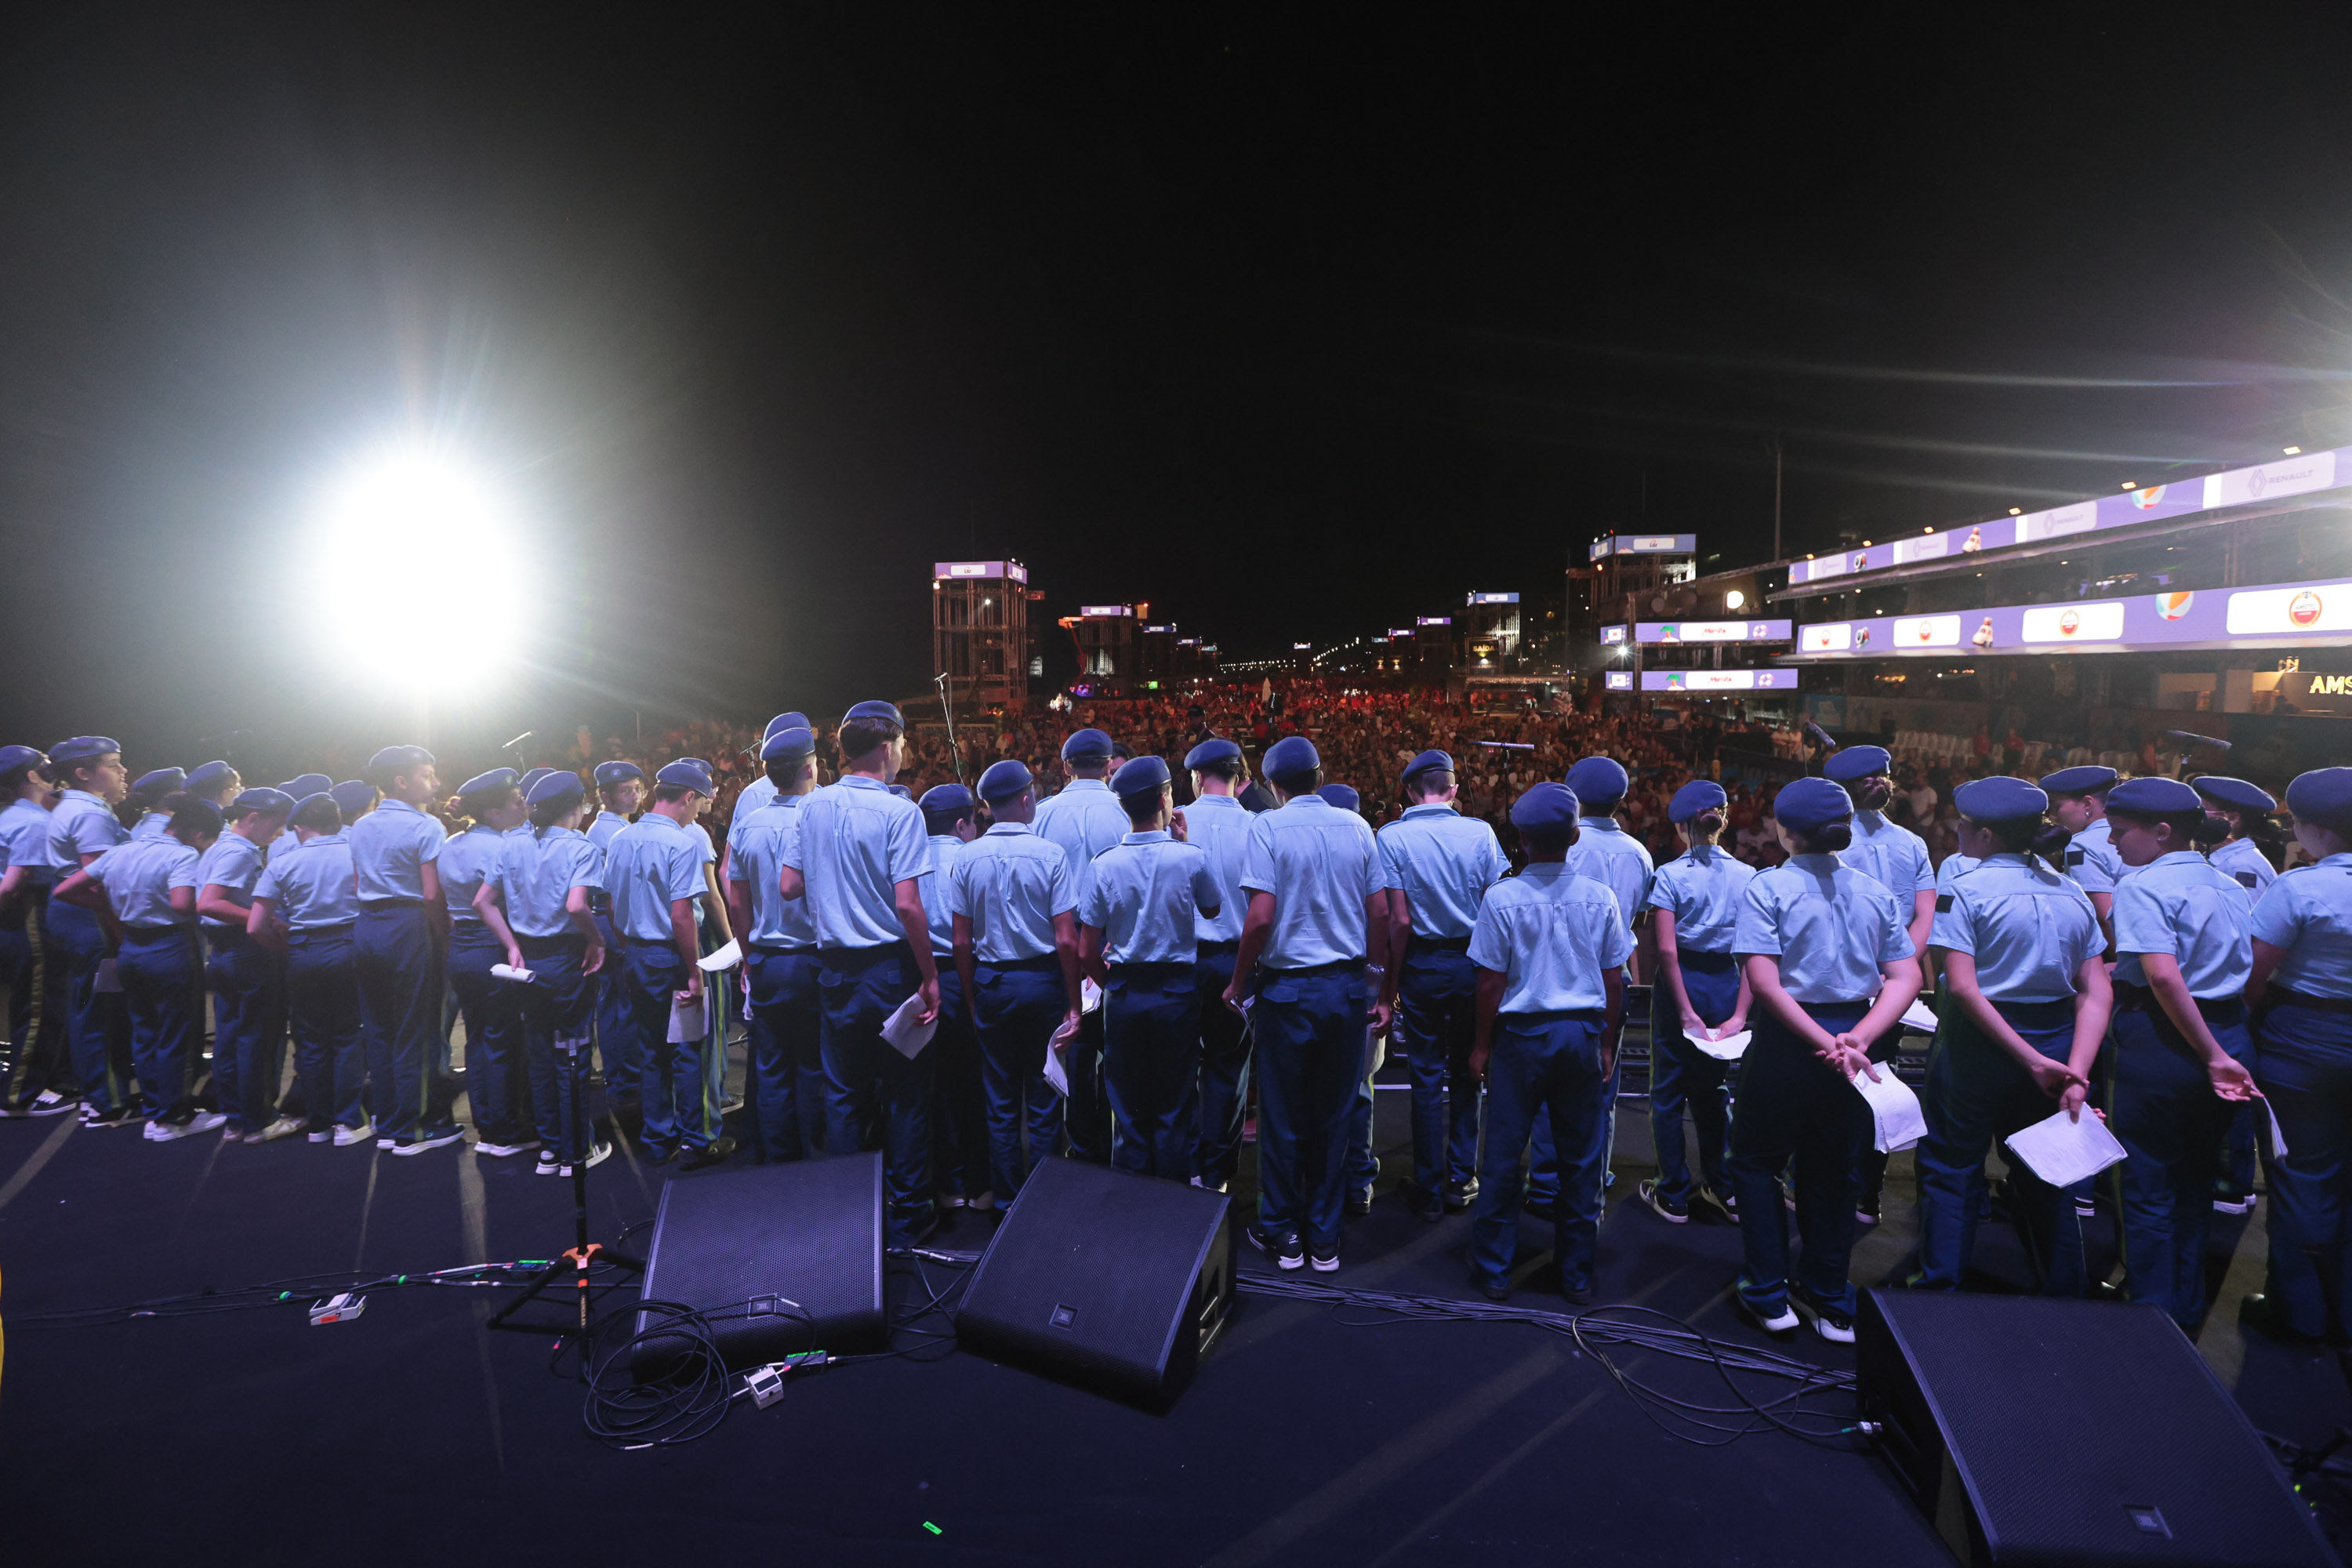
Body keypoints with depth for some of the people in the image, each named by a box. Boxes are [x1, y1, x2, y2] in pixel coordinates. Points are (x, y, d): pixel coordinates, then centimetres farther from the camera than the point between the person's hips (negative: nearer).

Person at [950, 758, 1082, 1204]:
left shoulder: (967, 858, -3)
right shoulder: (1050, 855, -11)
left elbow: (962, 942, -2)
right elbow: (1066, 940, -13)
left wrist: (973, 997, 9)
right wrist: (1074, 1006, -6)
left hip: (991, 982, 3)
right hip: (1043, 980, -3)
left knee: (1000, 1101, 14)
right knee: (1044, 1100, 8)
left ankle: (1004, 1198, 22)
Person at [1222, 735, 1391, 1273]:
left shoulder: (1268, 827, -9)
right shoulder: (1356, 827, 3)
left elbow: (1261, 917, -17)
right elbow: (1380, 913, 3)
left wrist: (1239, 984, -4)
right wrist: (1383, 994, 11)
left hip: (1289, 987, -3)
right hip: (1347, 986, 4)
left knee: (1283, 1117, 10)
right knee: (1334, 1117, 13)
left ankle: (1282, 1233, 23)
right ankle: (1325, 1238, 23)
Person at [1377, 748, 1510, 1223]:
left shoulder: (1392, 836, -10)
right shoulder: (1480, 832, -4)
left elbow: (1400, 920, -13)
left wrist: (1392, 980, -4)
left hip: (1423, 964, -2)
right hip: (1473, 962, 2)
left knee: (1427, 1078, 6)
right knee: (1465, 1074, 14)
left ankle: (1429, 1191, 14)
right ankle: (1462, 1180, 22)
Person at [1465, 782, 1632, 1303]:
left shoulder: (1503, 897, -11)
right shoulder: (1601, 898, -3)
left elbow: (1491, 982, -8)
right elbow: (1614, 980, 2)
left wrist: (1481, 1045, 3)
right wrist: (1607, 1045, 13)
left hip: (1521, 1032, -2)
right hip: (1583, 1033, 3)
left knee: (1503, 1156, 9)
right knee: (1581, 1158, 13)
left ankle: (1493, 1270, 18)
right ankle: (1577, 1274, 23)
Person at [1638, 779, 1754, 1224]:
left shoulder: (1669, 875, -10)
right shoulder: (1747, 877, 1)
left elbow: (1667, 950, -17)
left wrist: (1687, 1012, -14)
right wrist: (1739, 1013, -7)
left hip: (1680, 983, -4)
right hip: (1726, 984, 4)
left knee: (1668, 1092, 9)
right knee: (1712, 1089, 19)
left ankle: (1673, 1196, 16)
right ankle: (1724, 1190, 27)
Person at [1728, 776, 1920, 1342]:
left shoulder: (1768, 887, -12)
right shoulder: (1875, 893, 2)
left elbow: (1765, 983, -21)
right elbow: (1906, 978, -4)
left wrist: (1825, 1043, -19)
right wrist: (1856, 1039, -14)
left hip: (1785, 1041, -4)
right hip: (1852, 1037, 5)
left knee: (1756, 1162, 14)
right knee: (1834, 1171, 17)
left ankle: (1769, 1296, 17)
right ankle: (1831, 1304, 28)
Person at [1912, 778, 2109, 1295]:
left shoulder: (1965, 890, -13)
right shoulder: (2072, 893, 5)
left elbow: (1963, 988, -21)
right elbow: (2097, 992, -2)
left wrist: (2031, 1059, -18)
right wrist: (2075, 1069, -9)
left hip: (1979, 1043, -5)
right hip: (2054, 1036, 6)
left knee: (1952, 1171, 8)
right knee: (2043, 1177, 19)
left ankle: (1940, 1293, 14)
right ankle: (2063, 1297, 30)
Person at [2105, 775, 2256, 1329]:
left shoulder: (2142, 884, -14)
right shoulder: (2233, 889, 10)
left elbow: (2163, 976, -25)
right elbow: (2252, 974, 12)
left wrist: (2211, 1056, -21)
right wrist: (2224, 1048, 13)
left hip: (2159, 1042, -8)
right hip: (2231, 1032, 8)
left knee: (2149, 1190, 5)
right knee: (2195, 1184, 20)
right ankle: (2188, 1313, 33)